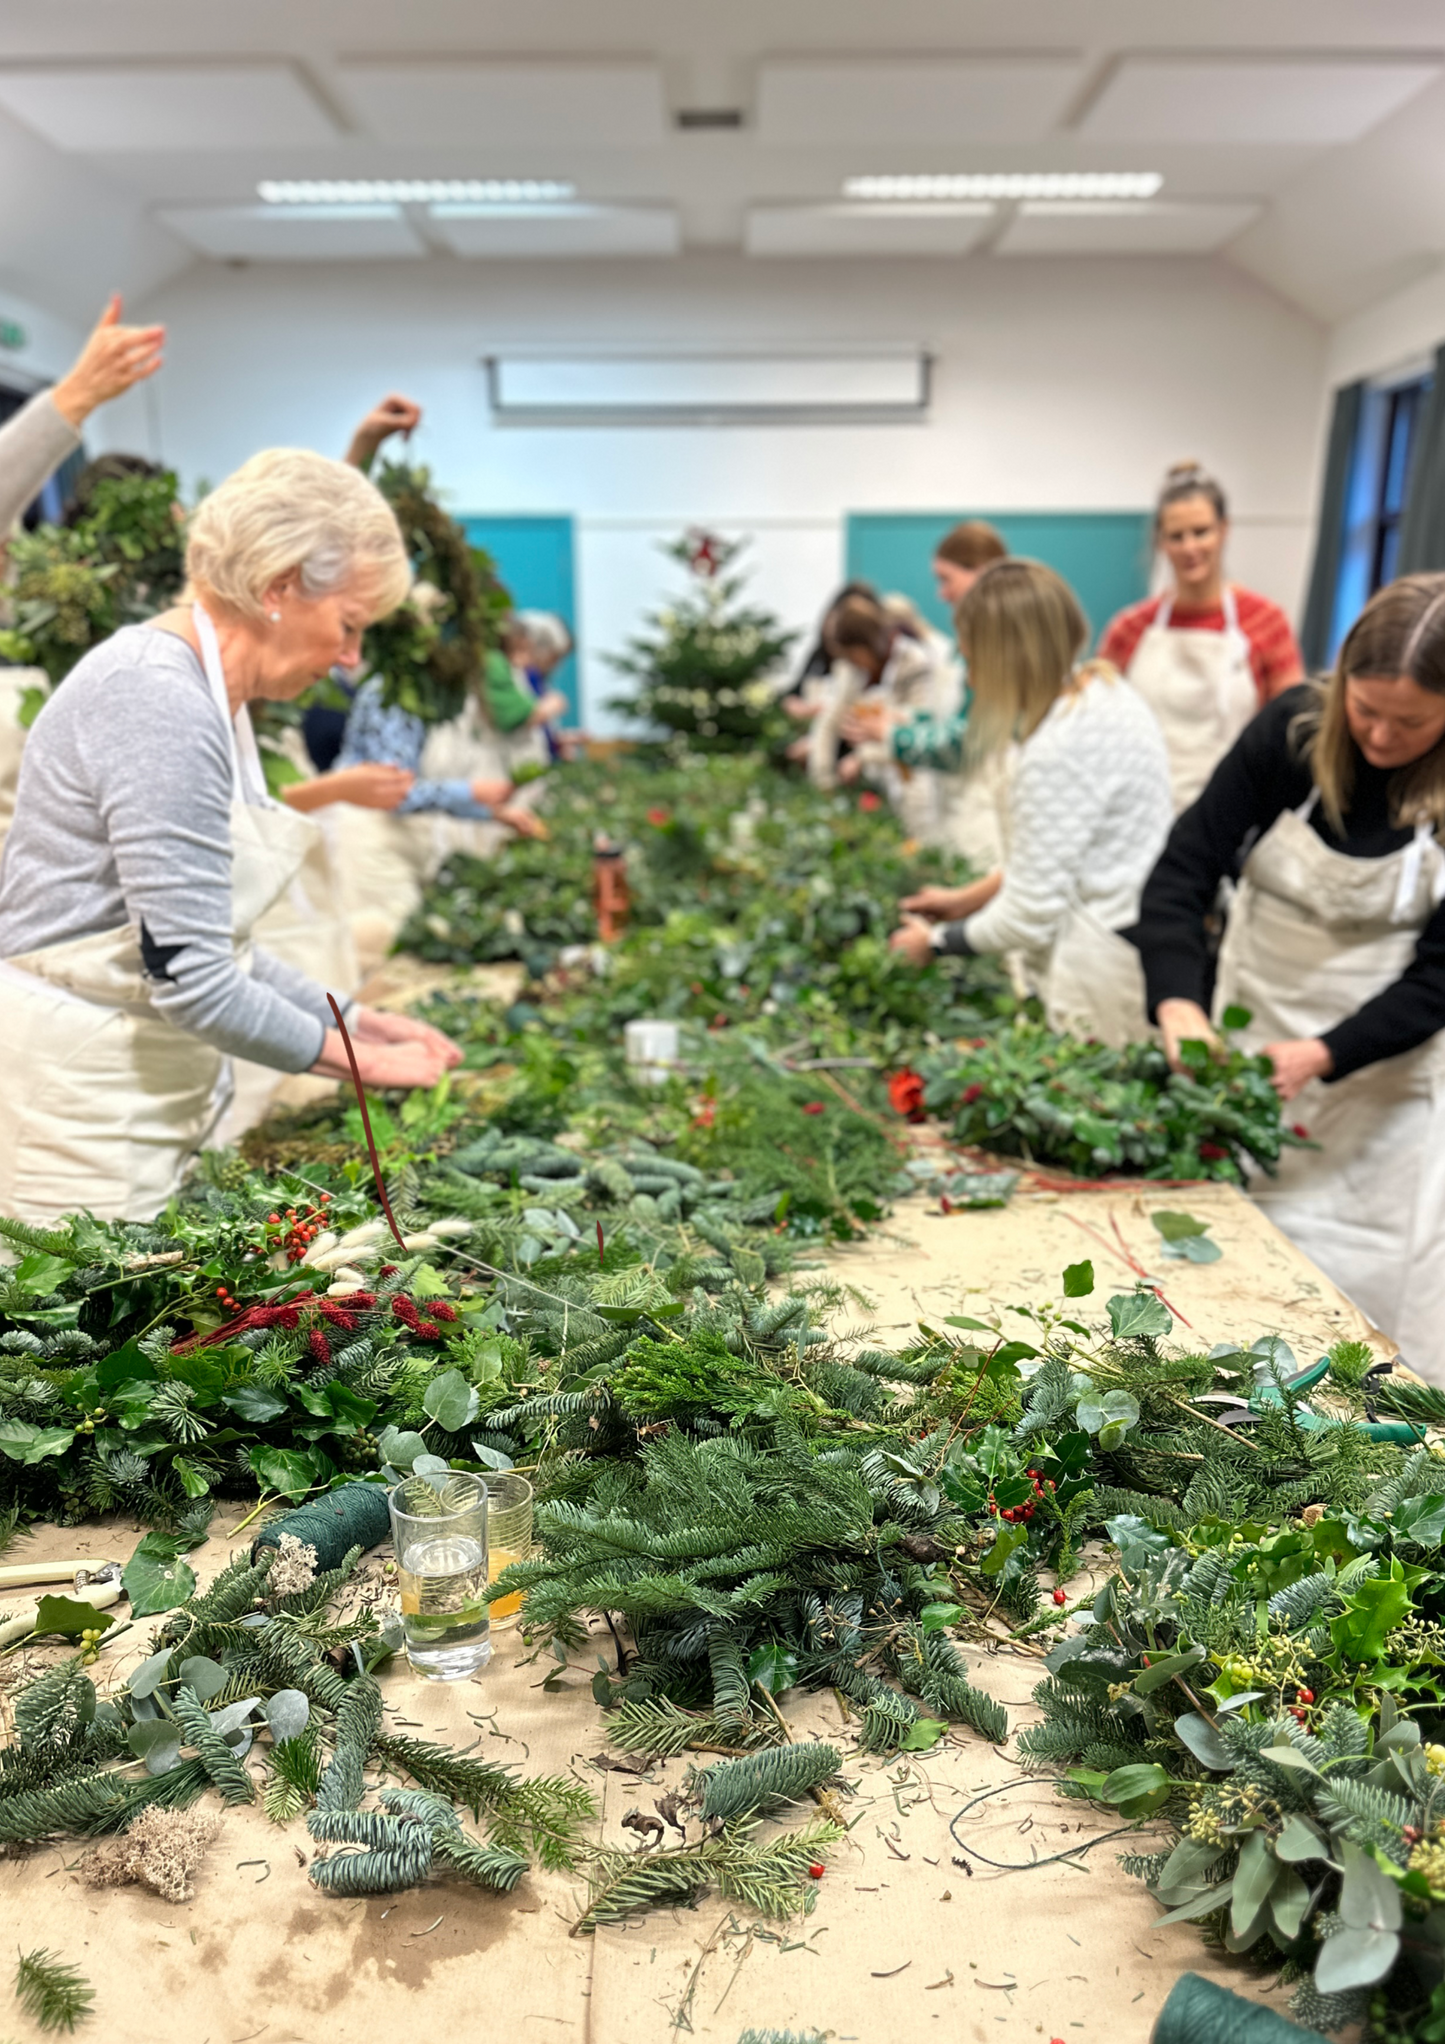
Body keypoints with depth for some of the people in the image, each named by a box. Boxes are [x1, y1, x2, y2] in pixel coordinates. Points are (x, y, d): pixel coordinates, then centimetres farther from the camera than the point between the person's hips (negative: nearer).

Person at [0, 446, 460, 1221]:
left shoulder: (207, 698, 10)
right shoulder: (161, 707, -20)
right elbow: (190, 978, -23)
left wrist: (351, 1019, 10)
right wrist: (349, 1056, -10)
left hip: (138, 1084, 9)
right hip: (76, 1087, -9)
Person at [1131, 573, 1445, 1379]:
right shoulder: (1295, 729, -10)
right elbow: (1187, 865, -12)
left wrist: (1323, 1055, -26)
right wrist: (1180, 1001, -27)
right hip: (1251, 1037, 2)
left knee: (1376, 1279, 6)